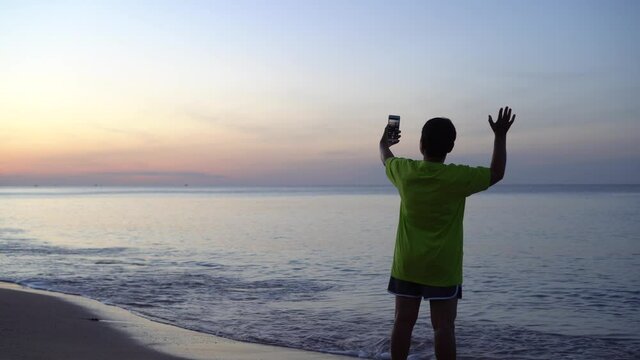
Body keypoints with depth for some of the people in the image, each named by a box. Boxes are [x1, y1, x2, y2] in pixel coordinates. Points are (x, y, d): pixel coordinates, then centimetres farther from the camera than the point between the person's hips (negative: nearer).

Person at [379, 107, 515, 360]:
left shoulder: (405, 171, -4)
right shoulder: (458, 177, -14)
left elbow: (387, 160, 20)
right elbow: (496, 174, 0)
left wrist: (384, 143, 42)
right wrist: (500, 137, 7)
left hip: (406, 265, 3)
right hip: (443, 268, -3)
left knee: (403, 322, 8)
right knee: (443, 326, 0)